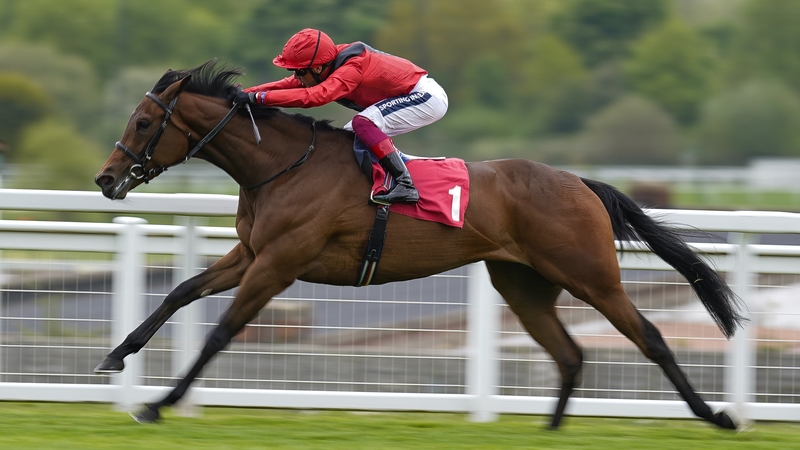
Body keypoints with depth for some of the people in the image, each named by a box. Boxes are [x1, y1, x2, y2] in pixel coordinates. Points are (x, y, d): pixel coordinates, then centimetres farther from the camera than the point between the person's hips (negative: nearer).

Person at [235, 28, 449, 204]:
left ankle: (405, 185, -27)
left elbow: (314, 95, -42)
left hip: (427, 96, -10)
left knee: (363, 124, -25)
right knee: (351, 135, 10)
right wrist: (244, 94, -15)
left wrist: (258, 97, -43)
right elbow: (287, 85, -2)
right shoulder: (332, 63, -4)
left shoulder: (350, 69, -30)